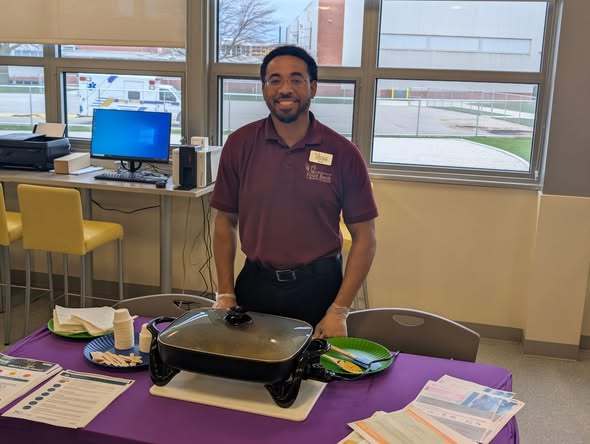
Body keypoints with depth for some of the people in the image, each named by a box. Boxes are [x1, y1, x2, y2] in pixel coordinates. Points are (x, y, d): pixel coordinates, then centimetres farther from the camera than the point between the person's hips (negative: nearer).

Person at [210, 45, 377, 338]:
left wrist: (339, 311, -9)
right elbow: (225, 222, 5)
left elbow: (364, 237, -4)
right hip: (255, 284, 2)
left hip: (318, 288, -1)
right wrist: (226, 295, 0)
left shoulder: (342, 153, -7)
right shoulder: (239, 145, -2)